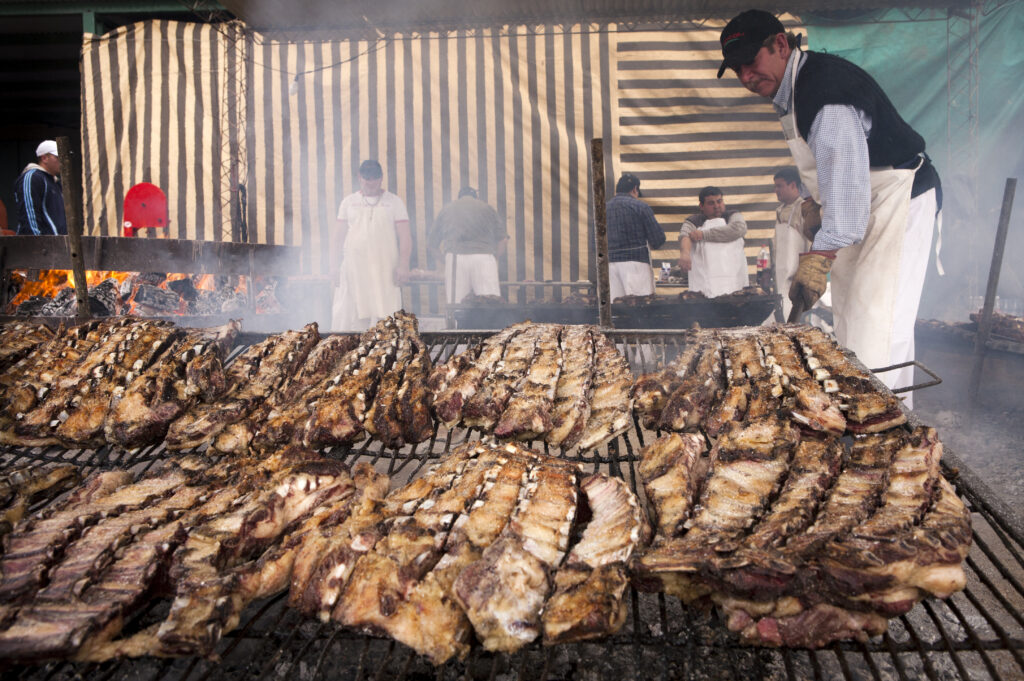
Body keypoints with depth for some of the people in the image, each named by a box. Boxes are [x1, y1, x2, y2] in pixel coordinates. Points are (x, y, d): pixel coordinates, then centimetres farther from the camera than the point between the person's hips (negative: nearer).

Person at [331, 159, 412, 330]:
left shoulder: (394, 202, 7)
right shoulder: (348, 202, 13)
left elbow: (404, 236, 2)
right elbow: (338, 236, 13)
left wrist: (403, 265, -10)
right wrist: (334, 265, 4)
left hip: (384, 268, -2)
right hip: (353, 267, 2)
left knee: (385, 314, -5)